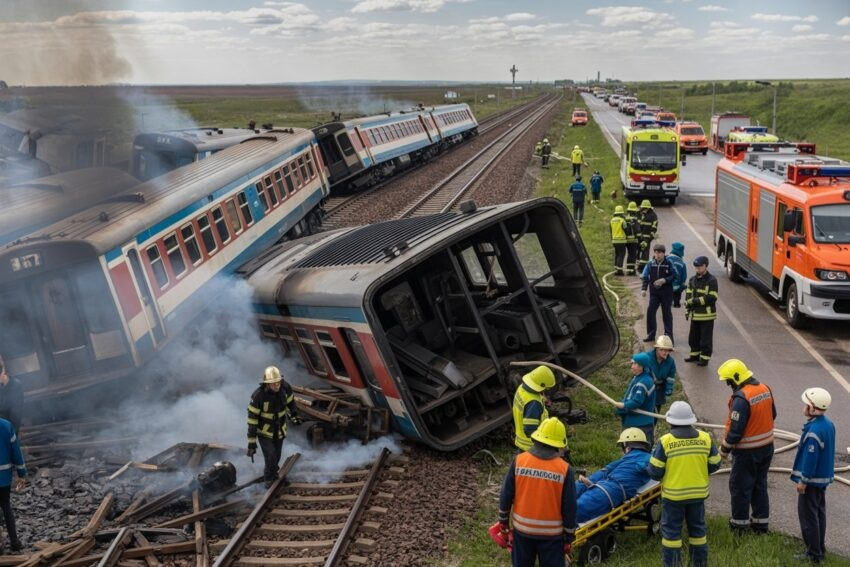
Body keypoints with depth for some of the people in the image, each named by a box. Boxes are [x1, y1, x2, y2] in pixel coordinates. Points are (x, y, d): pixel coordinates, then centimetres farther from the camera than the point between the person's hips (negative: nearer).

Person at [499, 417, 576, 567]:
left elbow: (506, 495, -3)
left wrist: (503, 520, 12)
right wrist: (569, 536, 4)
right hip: (551, 532, -2)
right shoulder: (564, 469, -15)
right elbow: (569, 507, -9)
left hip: (522, 528, 2)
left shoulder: (519, 461, -11)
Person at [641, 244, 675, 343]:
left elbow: (674, 276, -3)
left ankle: (668, 335, 12)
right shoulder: (650, 264, -1)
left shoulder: (669, 264, -7)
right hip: (654, 292, 3)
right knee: (650, 312, 0)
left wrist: (665, 280, -18)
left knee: (667, 313, 5)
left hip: (666, 293, -2)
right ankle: (650, 335, 11)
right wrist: (643, 288, -10)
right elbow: (644, 277, 0)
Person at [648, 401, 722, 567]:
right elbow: (714, 465, 2)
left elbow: (655, 472, -14)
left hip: (673, 495, -4)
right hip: (698, 493, 4)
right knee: (697, 528, 19)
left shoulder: (665, 441, -17)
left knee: (671, 531, 9)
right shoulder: (706, 438, -7)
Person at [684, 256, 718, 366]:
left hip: (707, 315, -6)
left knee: (706, 338, 1)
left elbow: (712, 298, -16)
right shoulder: (692, 280, 11)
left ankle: (705, 358, 9)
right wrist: (687, 309, 4)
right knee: (693, 337, 15)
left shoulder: (711, 280, -10)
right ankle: (695, 354, 30)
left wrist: (696, 300, -16)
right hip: (694, 314, 7)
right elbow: (688, 295, 13)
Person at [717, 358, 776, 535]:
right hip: (767, 446, 8)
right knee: (760, 485, 19)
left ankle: (739, 524, 18)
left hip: (747, 451, -8)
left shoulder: (741, 398, -26)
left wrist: (724, 449, -10)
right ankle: (761, 523, 28)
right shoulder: (765, 389, 0)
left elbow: (735, 429, -23)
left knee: (740, 487, 7)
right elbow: (772, 415, 13)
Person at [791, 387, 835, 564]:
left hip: (812, 479, -9)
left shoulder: (813, 430, -27)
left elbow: (810, 458, -24)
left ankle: (813, 554, 7)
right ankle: (820, 548, 29)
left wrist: (803, 480, -15)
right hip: (824, 477, 9)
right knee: (819, 512, 18)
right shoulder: (828, 424, 3)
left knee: (808, 515, 0)